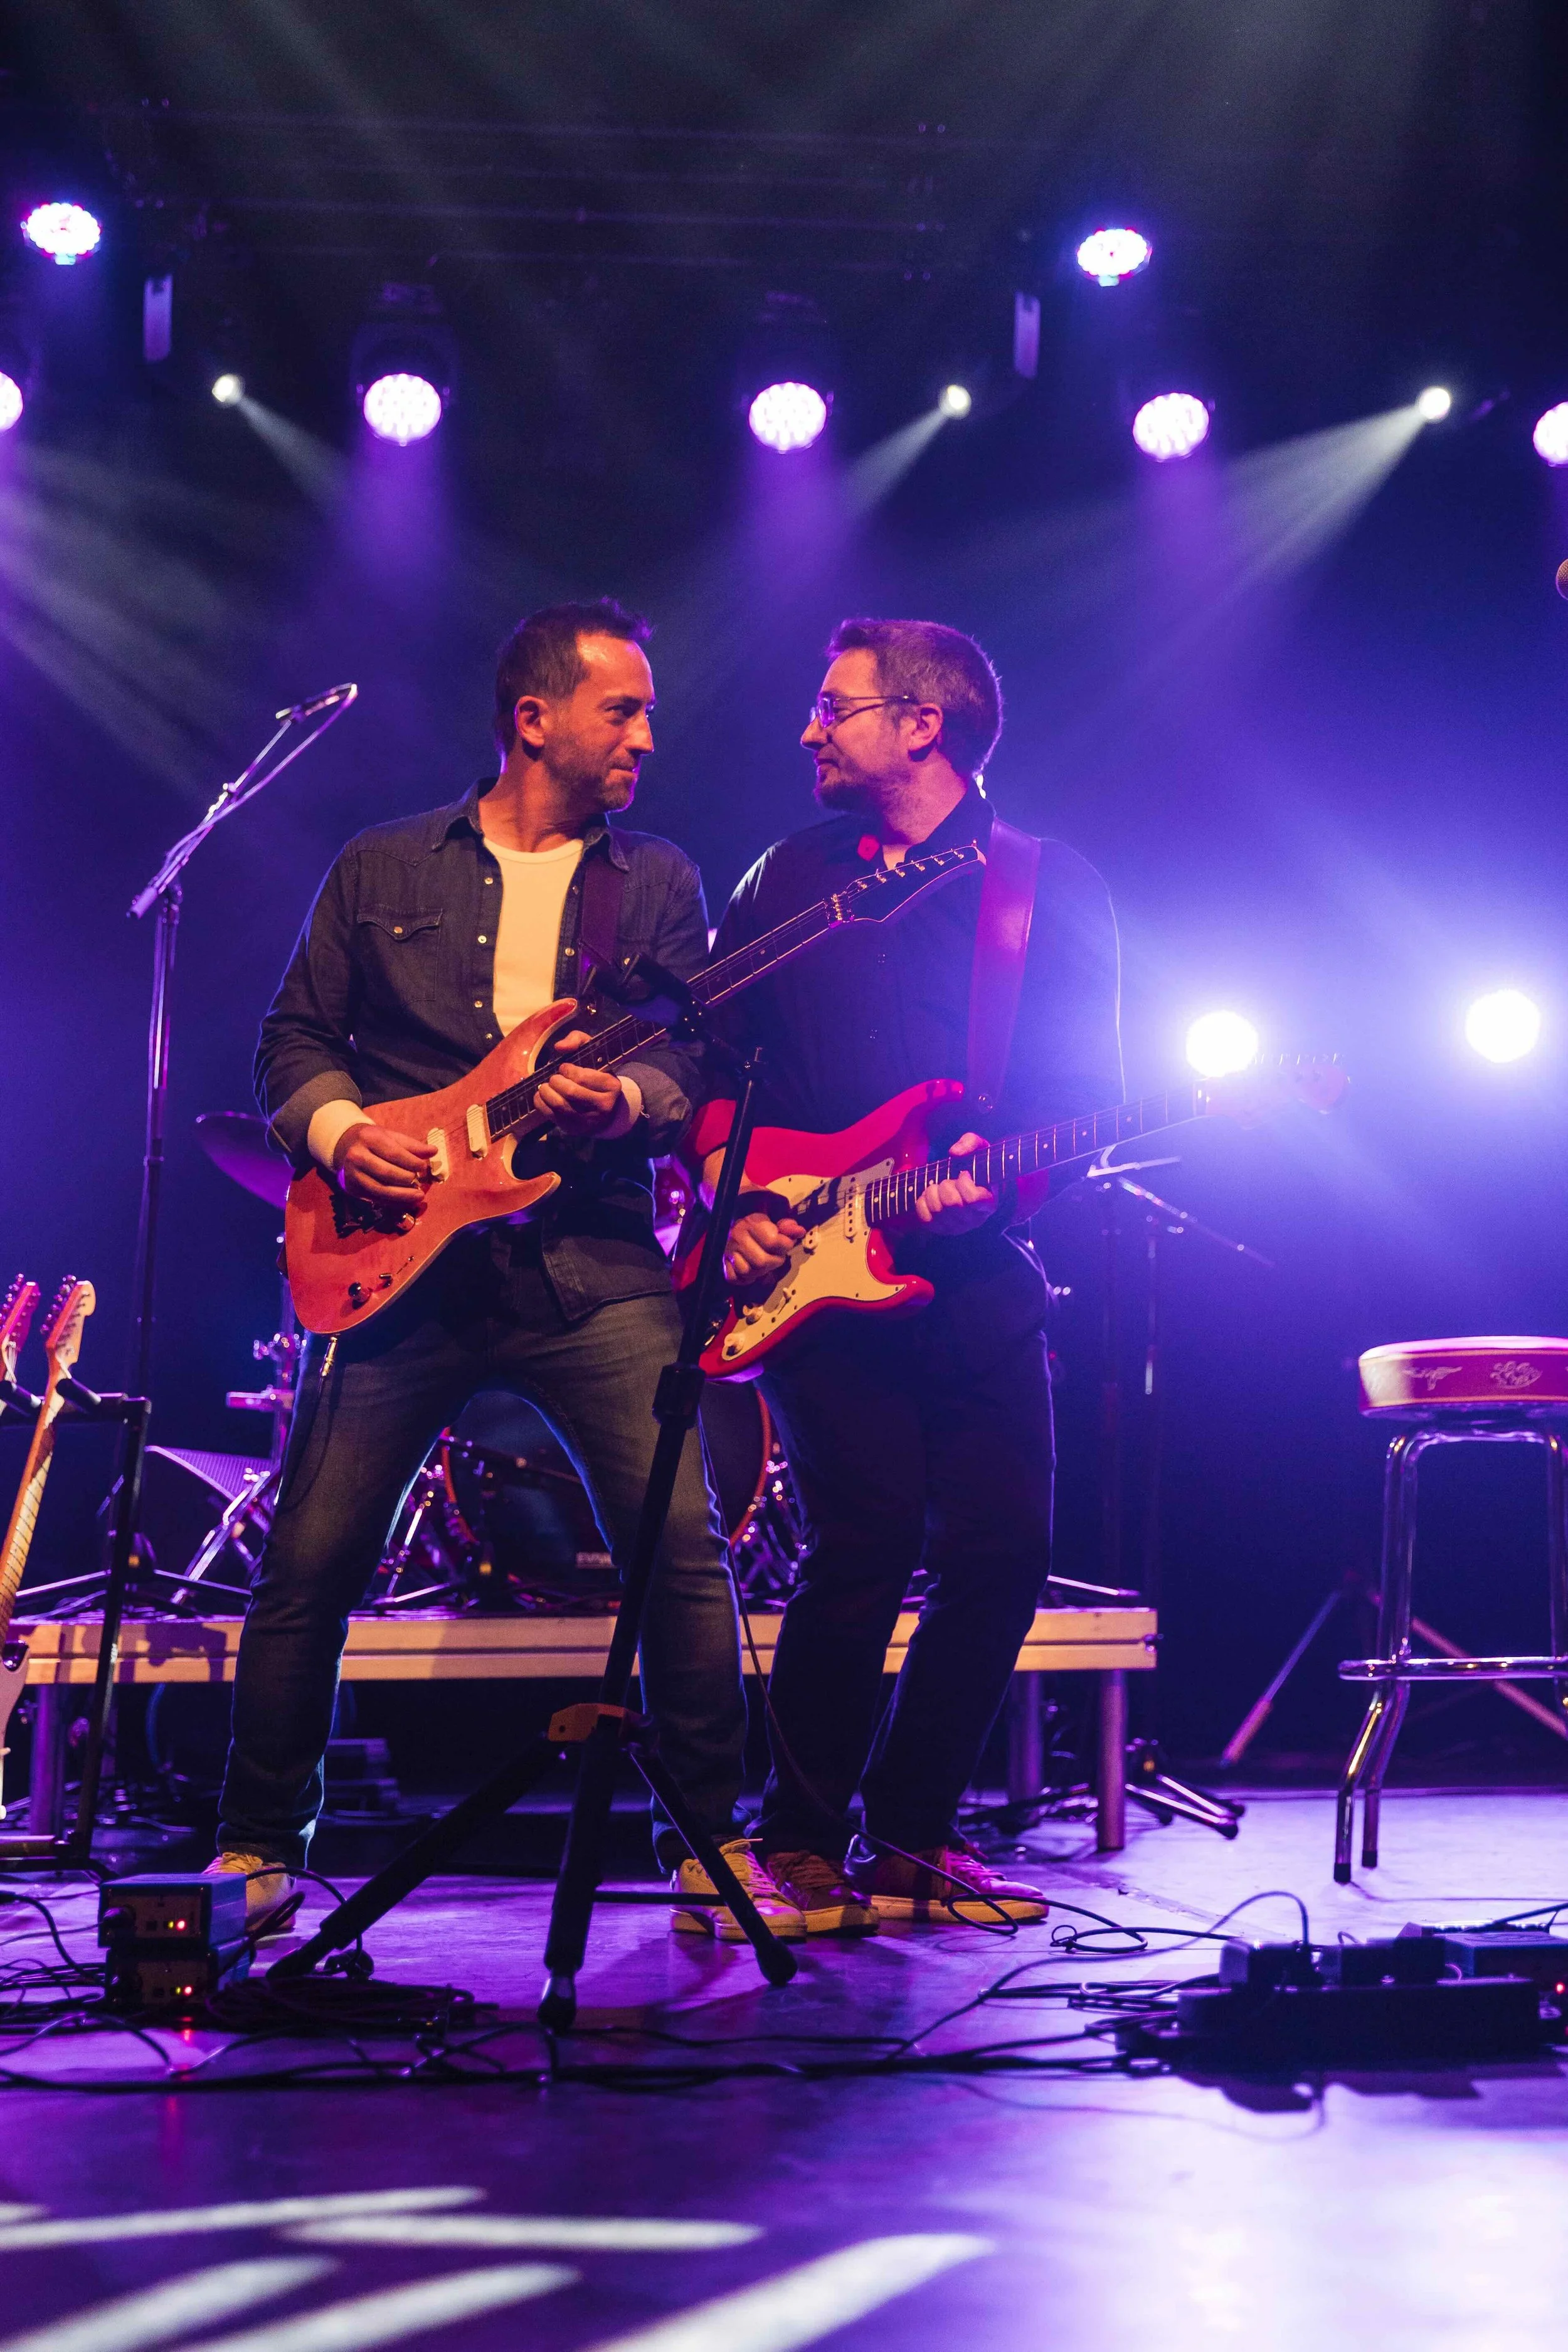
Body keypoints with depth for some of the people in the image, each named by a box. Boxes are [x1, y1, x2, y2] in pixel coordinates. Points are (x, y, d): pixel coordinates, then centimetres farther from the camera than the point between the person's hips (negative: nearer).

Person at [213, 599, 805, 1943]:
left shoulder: (657, 881, 13)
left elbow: (692, 1059, 4)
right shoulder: (382, 870, 13)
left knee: (683, 1543, -12)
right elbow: (295, 1040, 14)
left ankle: (709, 1843, 3)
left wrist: (623, 1101, -18)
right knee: (312, 1556, -2)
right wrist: (339, 1130, -6)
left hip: (593, 1263, 0)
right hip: (402, 1252, 0)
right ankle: (261, 1846, 15)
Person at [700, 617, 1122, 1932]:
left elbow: (1090, 1084, 3)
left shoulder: (1053, 885, 8)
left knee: (1004, 1551, -4)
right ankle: (802, 1840, 3)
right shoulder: (789, 878, 14)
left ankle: (910, 1832, 13)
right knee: (865, 1542, -12)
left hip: (980, 1267, 1)